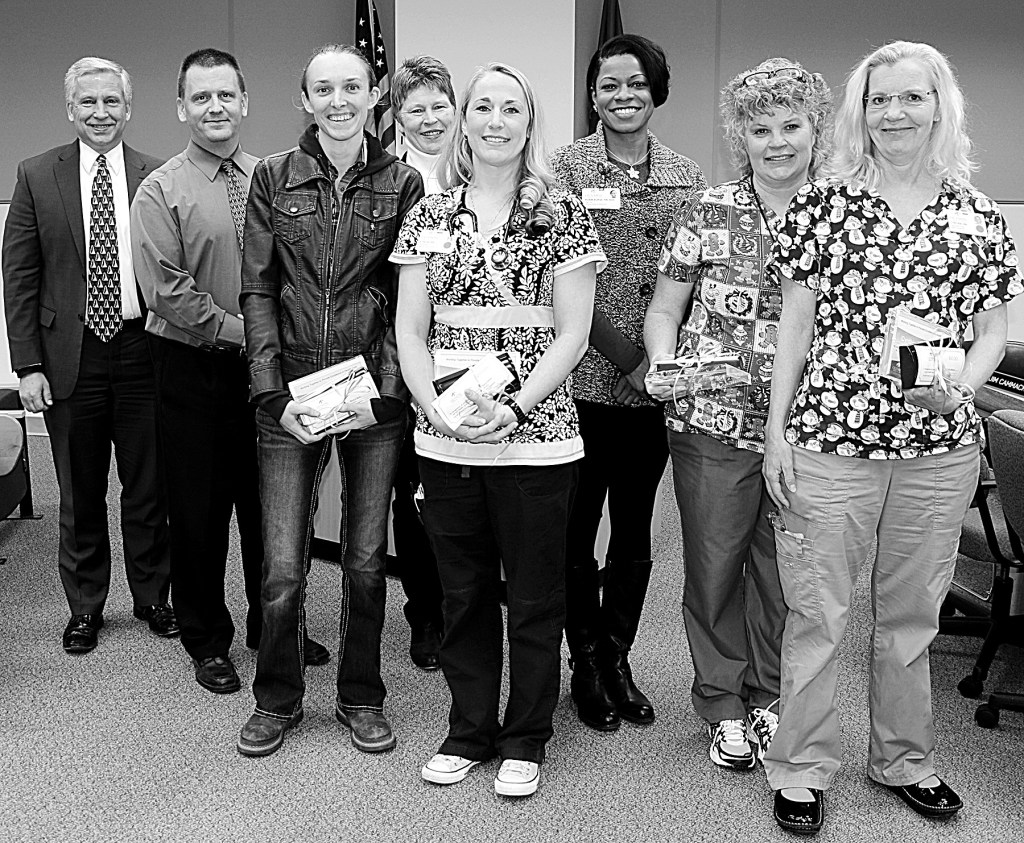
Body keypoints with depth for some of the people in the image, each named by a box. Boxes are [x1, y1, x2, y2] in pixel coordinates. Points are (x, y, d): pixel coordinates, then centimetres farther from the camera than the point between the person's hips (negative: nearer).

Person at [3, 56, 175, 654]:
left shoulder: (158, 176, 1)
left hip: (142, 352, 0)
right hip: (70, 355, 0)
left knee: (148, 489, 10)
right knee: (81, 495, 11)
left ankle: (153, 597, 29)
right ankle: (86, 607, 28)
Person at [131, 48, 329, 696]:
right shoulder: (161, 191, -4)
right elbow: (168, 292, -12)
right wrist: (240, 330, -15)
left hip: (267, 368, 3)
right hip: (194, 373, -3)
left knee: (270, 503, 13)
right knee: (200, 510, 7)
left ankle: (274, 630, 31)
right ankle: (208, 641, 24)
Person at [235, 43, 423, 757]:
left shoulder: (403, 184, 3)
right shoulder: (273, 178, 4)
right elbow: (258, 291, 2)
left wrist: (382, 389, -9)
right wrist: (274, 391, -7)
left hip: (375, 396, 0)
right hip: (289, 397, 0)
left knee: (366, 563, 8)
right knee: (282, 572, 0)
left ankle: (361, 698, 28)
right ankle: (277, 700, 24)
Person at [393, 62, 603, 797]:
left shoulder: (562, 214, -1)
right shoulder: (430, 215, 8)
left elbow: (571, 335, -5)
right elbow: (411, 329, 6)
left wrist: (513, 409, -16)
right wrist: (434, 405, -10)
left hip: (535, 437, -3)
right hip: (444, 440, 3)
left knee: (535, 596, 8)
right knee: (463, 591, 14)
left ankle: (525, 738, 25)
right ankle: (469, 729, 30)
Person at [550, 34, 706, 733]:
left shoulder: (687, 177, 9)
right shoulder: (567, 167, -1)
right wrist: (624, 356, -14)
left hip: (655, 387, 3)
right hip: (583, 382, -3)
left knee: (635, 531, 12)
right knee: (577, 528, 4)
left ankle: (619, 658, 27)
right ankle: (587, 665, 20)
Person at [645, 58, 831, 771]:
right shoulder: (707, 212, 0)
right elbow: (664, 309, 5)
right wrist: (664, 365, -15)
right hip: (712, 425, -1)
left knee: (783, 571, 11)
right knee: (713, 567, 9)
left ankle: (770, 700, 33)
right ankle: (724, 706, 28)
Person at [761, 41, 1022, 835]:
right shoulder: (821, 203, 0)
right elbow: (797, 321, 1)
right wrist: (776, 428, -2)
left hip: (940, 446, 2)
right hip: (828, 437, -2)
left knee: (913, 614, 15)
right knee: (817, 614, 5)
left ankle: (905, 758, 34)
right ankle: (802, 765, 21)